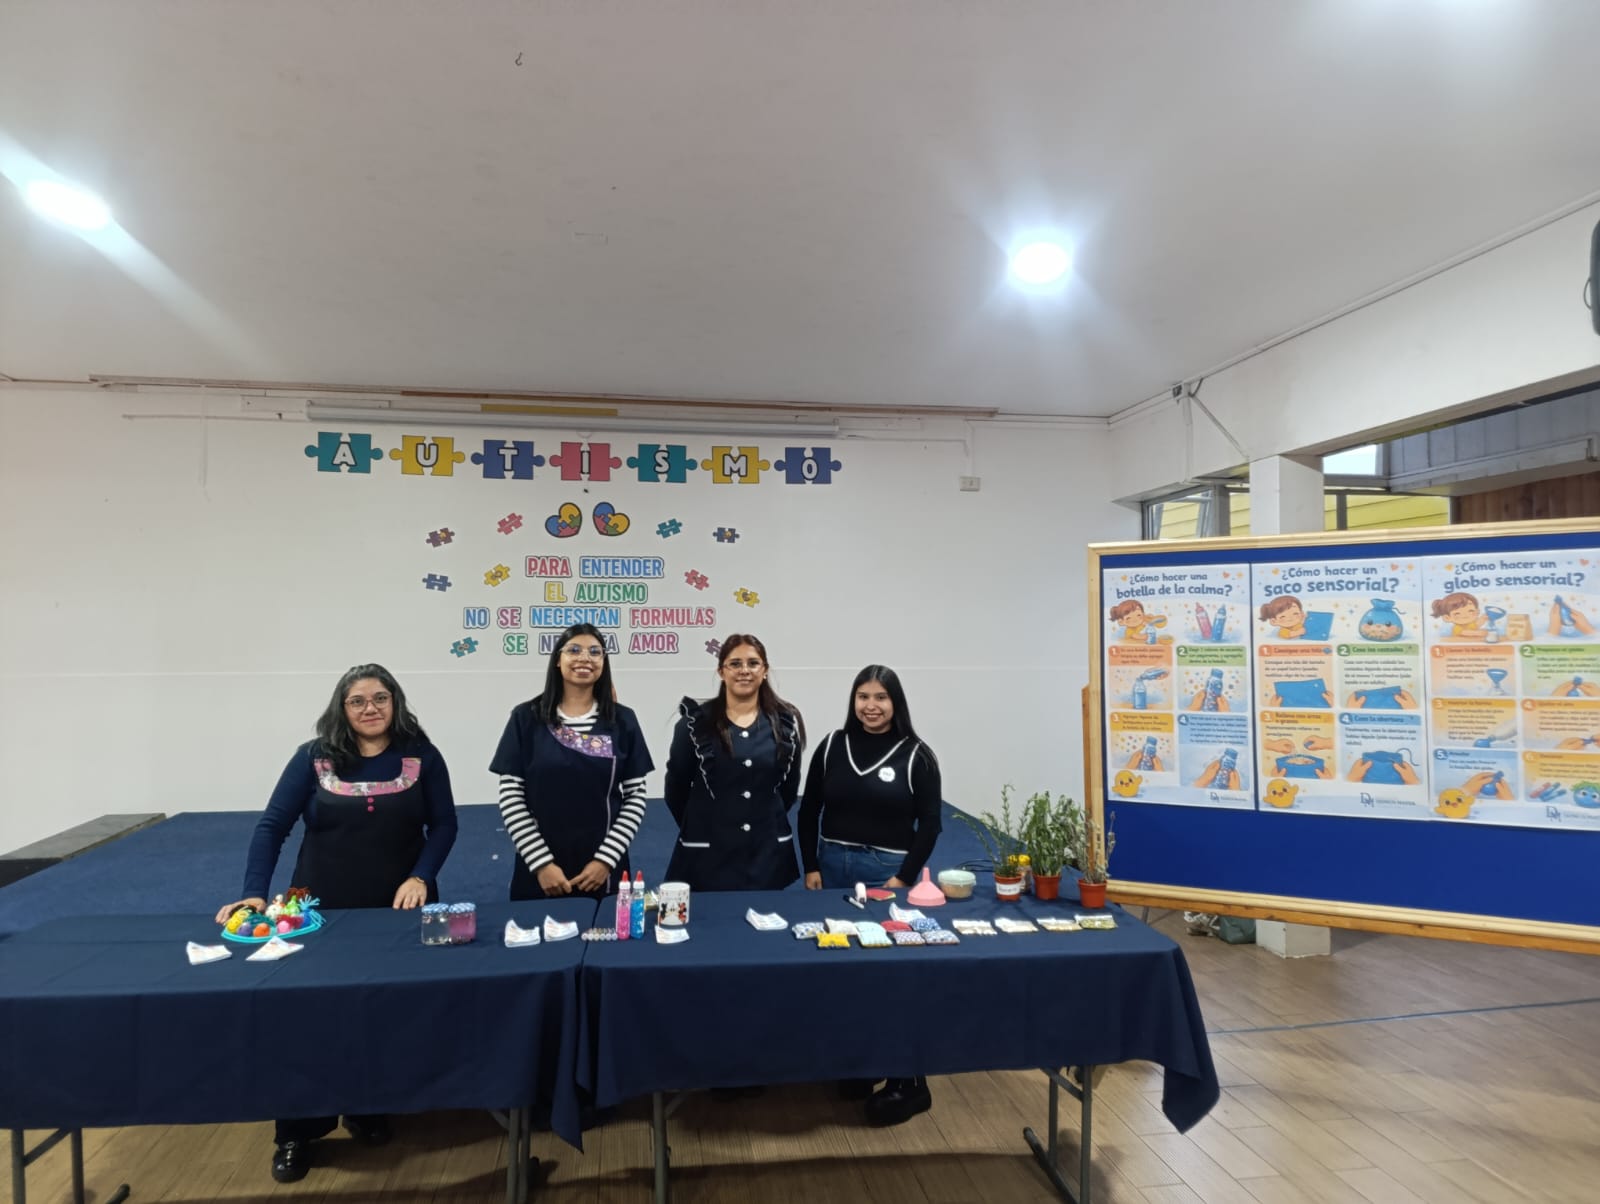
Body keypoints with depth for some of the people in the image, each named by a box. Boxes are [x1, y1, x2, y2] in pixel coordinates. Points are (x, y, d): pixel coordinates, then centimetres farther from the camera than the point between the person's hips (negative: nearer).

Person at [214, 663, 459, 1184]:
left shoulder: (421, 756, -5)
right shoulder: (314, 758, -5)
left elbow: (443, 823, -4)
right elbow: (272, 825, -7)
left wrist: (421, 877, -18)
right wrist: (255, 893, -18)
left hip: (400, 910, 1)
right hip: (322, 912, 0)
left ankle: (368, 1110, 36)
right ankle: (296, 1132, 27)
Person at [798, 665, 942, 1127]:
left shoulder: (916, 755, -5)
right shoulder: (832, 746, 2)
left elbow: (929, 823, -4)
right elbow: (809, 810, 7)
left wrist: (904, 877, -10)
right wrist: (811, 867, 1)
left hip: (888, 871, -3)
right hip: (832, 865, 3)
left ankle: (908, 1081, 11)